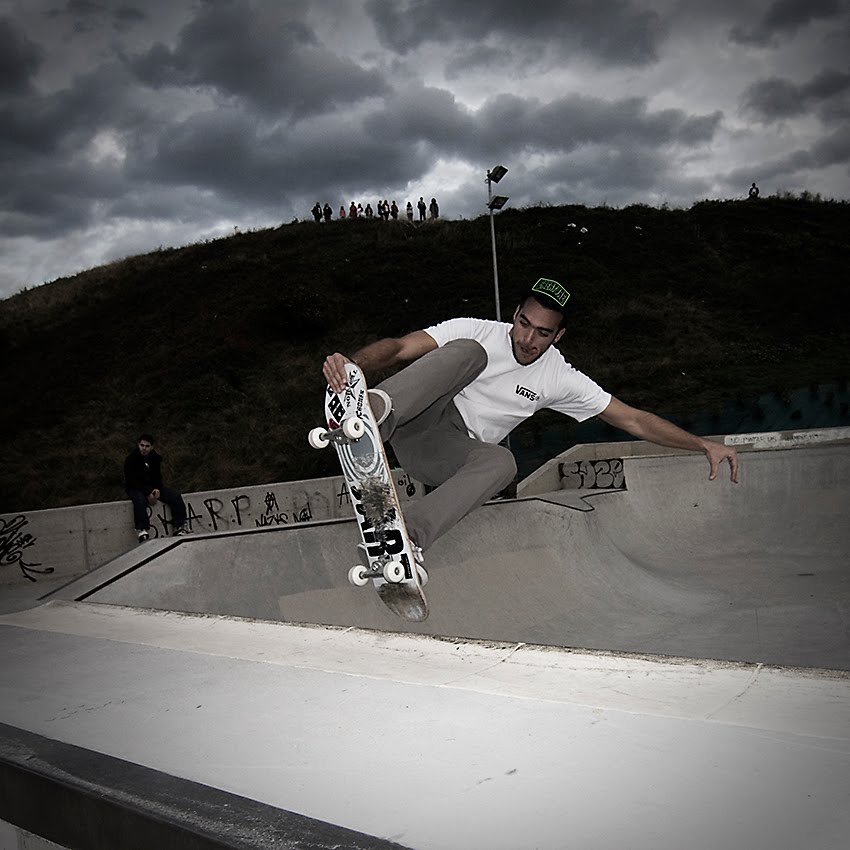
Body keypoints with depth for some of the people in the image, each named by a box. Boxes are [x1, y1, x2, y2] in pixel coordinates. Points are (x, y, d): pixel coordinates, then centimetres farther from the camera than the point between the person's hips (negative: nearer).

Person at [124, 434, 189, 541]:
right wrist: (148, 494, -26)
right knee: (140, 500, -39)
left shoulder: (156, 457, 2)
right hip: (135, 488, -5)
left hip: (153, 487, 5)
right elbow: (132, 481, -17)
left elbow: (157, 476, 9)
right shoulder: (131, 459, -13)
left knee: (175, 496, -14)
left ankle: (180, 526, -15)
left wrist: (157, 489, -13)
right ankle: (142, 530, -43)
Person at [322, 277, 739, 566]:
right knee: (468, 352, -26)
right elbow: (397, 347, -14)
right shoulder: (476, 331, -4)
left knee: (500, 461, -36)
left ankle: (403, 537, -52)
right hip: (418, 425, -2)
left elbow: (634, 420, 7)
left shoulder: (559, 379, 4)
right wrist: (350, 365, -35)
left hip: (453, 457, 2)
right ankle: (374, 408, -52)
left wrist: (705, 445, 1)